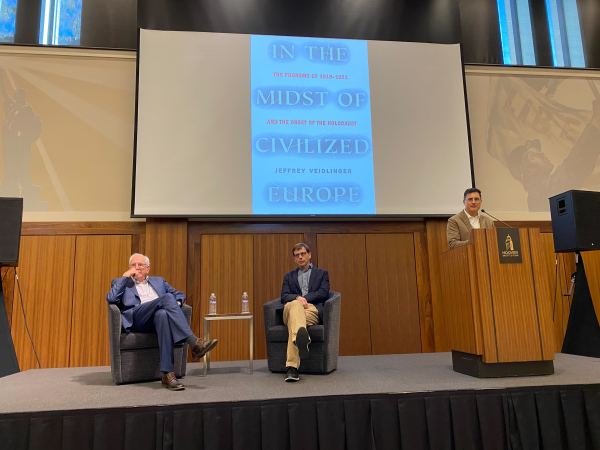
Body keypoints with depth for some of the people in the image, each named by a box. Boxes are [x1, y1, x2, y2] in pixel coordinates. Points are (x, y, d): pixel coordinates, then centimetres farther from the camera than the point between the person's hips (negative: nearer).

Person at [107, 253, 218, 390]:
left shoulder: (158, 281, 32)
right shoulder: (122, 283, 24)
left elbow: (180, 294, 26)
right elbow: (111, 299, 2)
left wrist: (176, 304, 2)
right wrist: (125, 276, 5)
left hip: (158, 316, 3)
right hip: (137, 318, -2)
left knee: (162, 314, -39)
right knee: (167, 297, -31)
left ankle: (168, 374, -44)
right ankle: (194, 343, -41)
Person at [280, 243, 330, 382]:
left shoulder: (321, 273, 26)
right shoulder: (289, 276, 30)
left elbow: (324, 293, 7)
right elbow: (284, 296, 13)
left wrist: (305, 298, -8)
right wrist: (297, 298, -11)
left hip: (312, 309, -1)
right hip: (292, 308, 1)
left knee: (293, 324, -39)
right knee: (295, 304, -42)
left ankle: (291, 367, -53)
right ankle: (302, 336, -72)